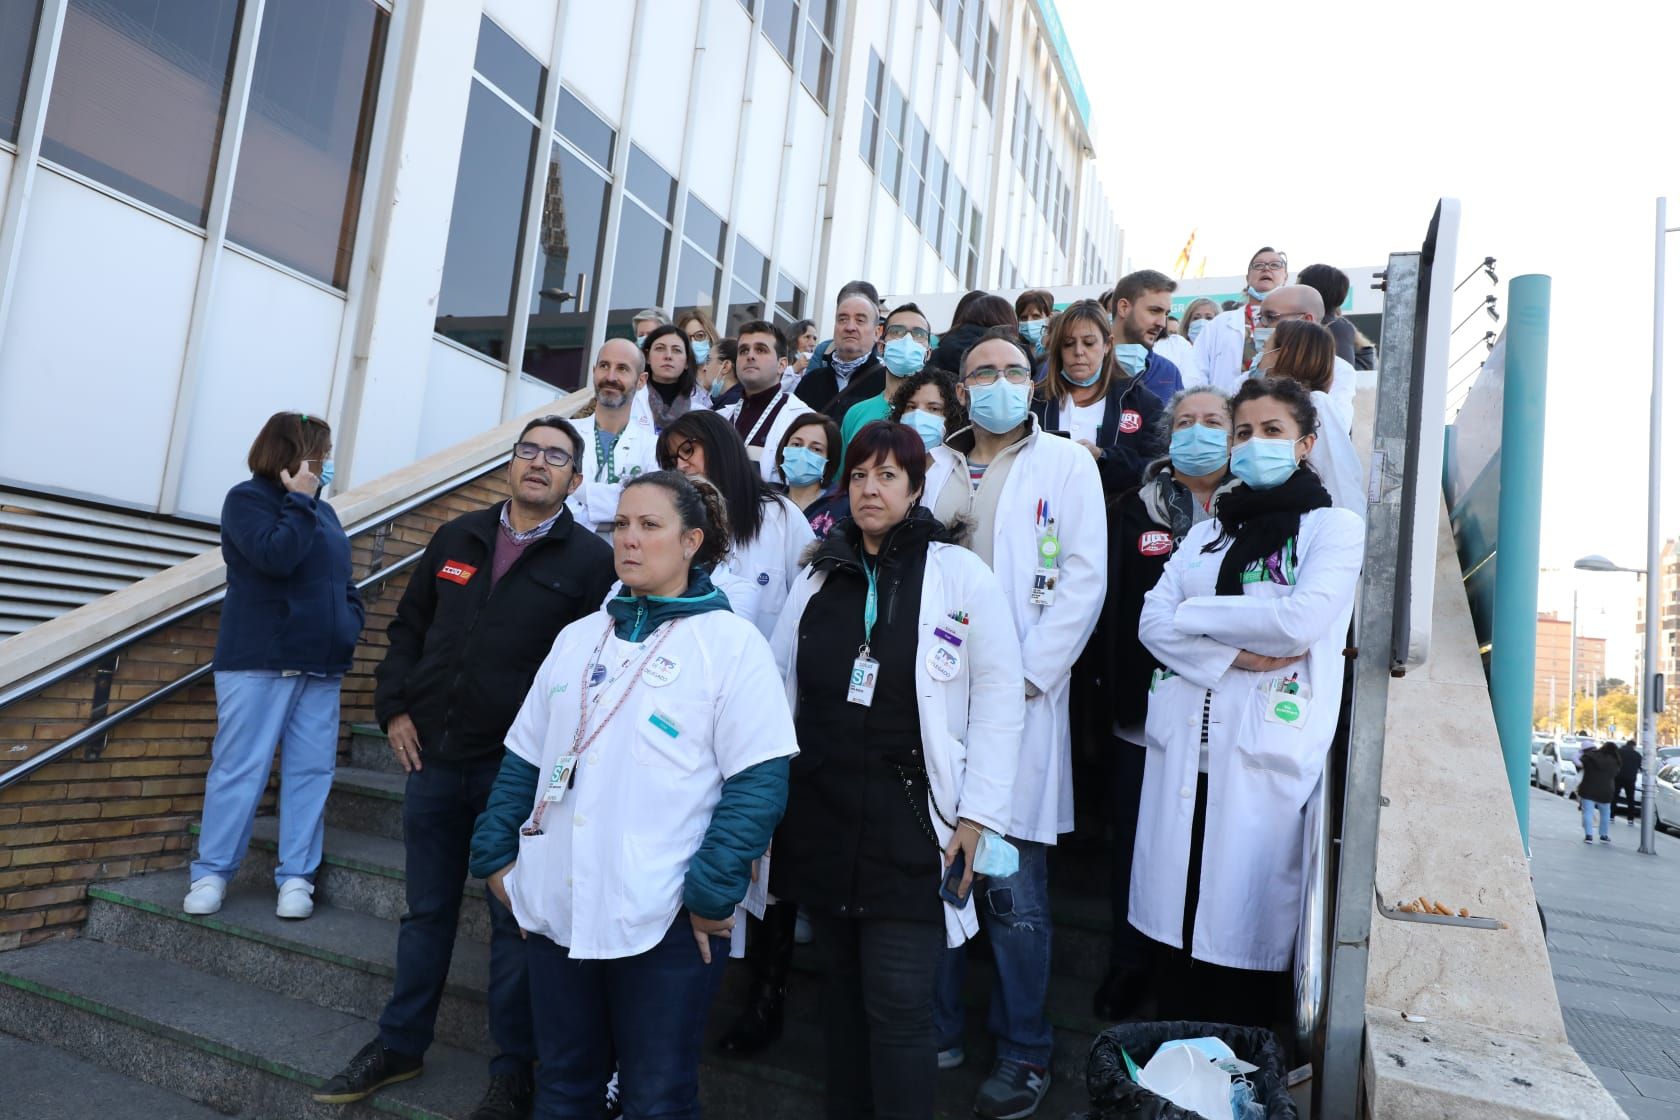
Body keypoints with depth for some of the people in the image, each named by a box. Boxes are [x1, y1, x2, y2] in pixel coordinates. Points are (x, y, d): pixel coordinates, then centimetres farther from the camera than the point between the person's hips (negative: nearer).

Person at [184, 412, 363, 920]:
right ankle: (211, 872, 11)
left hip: (321, 665, 6)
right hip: (260, 661, -6)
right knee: (241, 768, -2)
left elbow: (344, 580, 20)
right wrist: (300, 499, -11)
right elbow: (276, 556, -20)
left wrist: (349, 625, 2)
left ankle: (296, 876, 10)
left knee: (311, 771, 4)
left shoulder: (324, 511, 17)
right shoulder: (248, 498, -2)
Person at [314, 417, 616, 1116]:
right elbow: (408, 627, 17)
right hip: (433, 757, 4)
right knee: (426, 909, 18)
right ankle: (400, 1045, 35)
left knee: (515, 920, 7)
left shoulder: (590, 559, -5)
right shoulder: (457, 537, 10)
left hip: (518, 770, -4)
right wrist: (395, 707, 7)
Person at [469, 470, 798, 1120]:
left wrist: (711, 892, -15)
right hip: (555, 906, 5)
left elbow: (759, 780, -12)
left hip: (664, 919, -4)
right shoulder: (577, 637, 10)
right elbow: (524, 758, 15)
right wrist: (495, 853, 8)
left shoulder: (731, 642, -7)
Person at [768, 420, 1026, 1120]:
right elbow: (780, 688, 13)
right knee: (842, 989, 16)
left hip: (907, 823, -4)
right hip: (818, 816, 4)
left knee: (898, 1004, -2)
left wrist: (977, 813, -10)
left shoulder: (961, 575, -4)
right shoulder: (818, 577, 9)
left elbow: (999, 696, -6)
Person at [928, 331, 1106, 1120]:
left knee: (1013, 889, 1)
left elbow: (1084, 579, -4)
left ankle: (1023, 1052, 19)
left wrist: (1024, 677, -12)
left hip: (1017, 699, -3)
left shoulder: (1067, 463, 5)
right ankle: (935, 1031, 28)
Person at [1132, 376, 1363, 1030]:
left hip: (1265, 753, -4)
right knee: (1175, 913, 7)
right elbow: (1152, 620, 5)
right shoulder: (1207, 534, 19)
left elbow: (1301, 620, -13)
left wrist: (1193, 615, -4)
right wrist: (1234, 656, -10)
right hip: (1184, 744, 4)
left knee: (1245, 925, -1)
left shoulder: (1334, 528, 4)